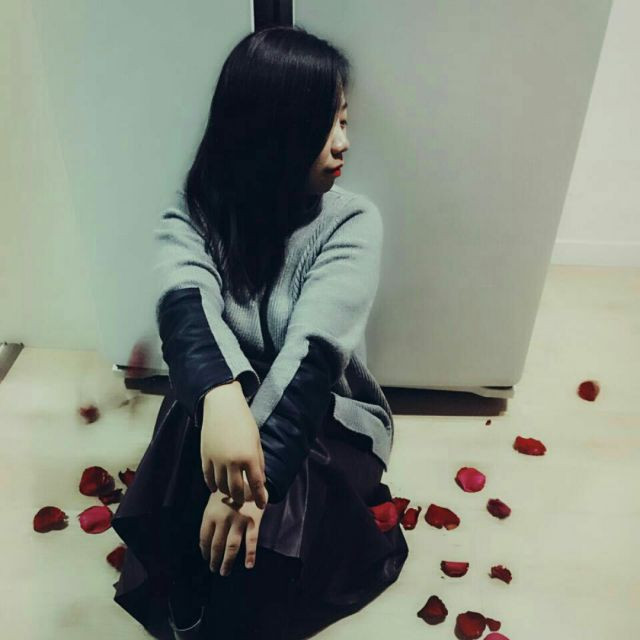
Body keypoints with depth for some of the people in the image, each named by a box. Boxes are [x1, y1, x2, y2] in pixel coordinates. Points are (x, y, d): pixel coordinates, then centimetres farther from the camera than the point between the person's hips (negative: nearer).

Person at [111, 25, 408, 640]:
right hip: (221, 411, 2)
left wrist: (254, 478, -39)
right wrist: (221, 397, -51)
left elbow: (311, 351, -28)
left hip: (328, 421, -2)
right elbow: (186, 306, -30)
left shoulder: (351, 222, -14)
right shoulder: (191, 215, -9)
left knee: (253, 533, -27)